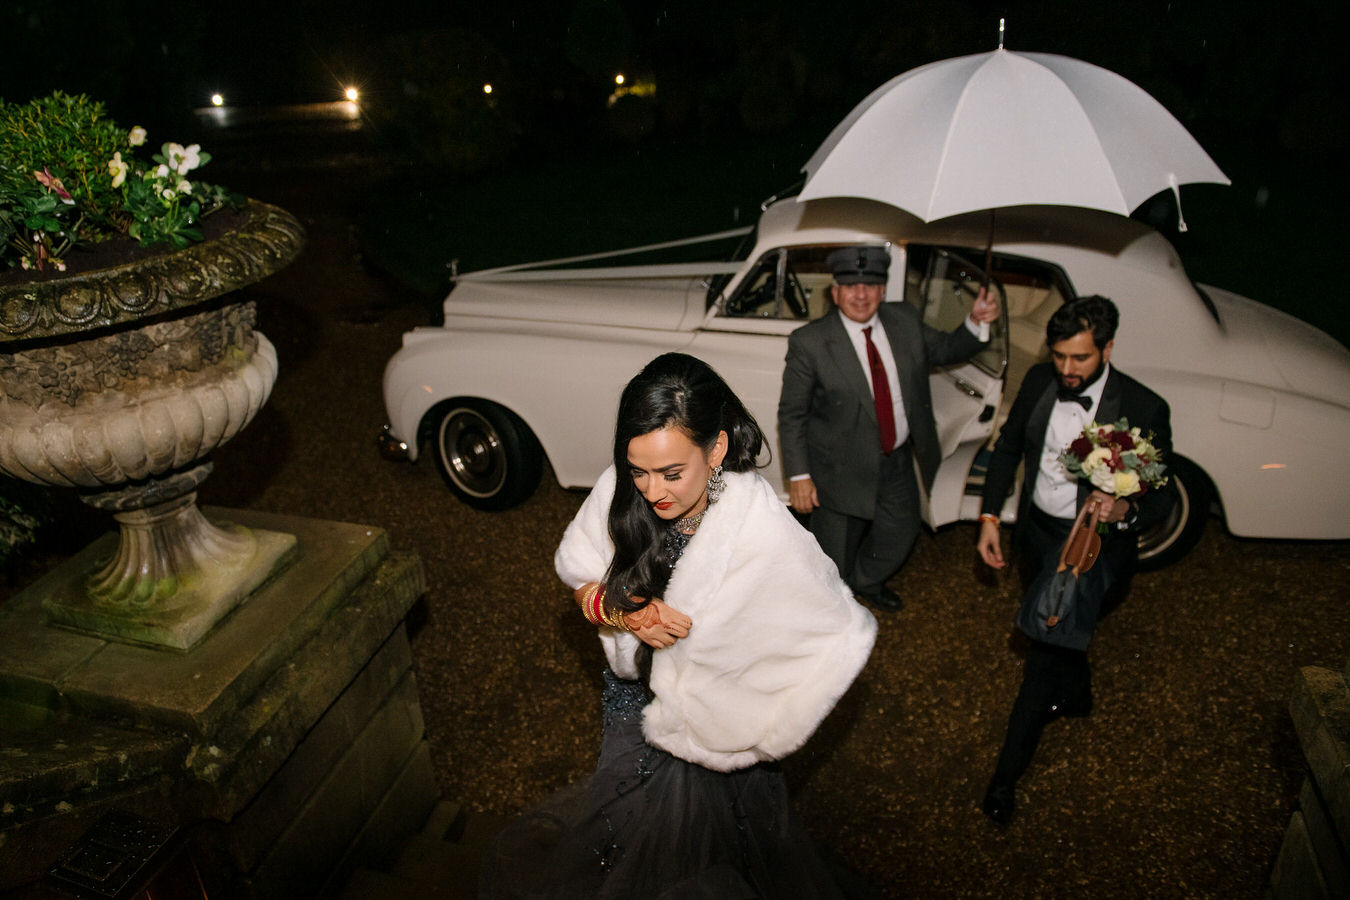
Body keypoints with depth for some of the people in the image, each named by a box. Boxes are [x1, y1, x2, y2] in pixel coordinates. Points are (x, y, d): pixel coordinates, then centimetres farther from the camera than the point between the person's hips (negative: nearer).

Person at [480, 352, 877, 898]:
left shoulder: (765, 534, -33)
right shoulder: (622, 491, -21)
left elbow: (845, 636, -23)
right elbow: (579, 578, -4)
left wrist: (767, 735, -20)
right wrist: (624, 613, -25)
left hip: (712, 730, -4)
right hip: (633, 704, 4)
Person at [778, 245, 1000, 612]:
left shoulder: (904, 321, -3)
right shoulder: (809, 342, -18)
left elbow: (945, 350, 12)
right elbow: (791, 414, -14)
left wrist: (976, 322, -8)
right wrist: (799, 476, -18)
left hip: (898, 463, 5)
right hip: (842, 470, -5)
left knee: (901, 533, 25)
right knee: (835, 558, 14)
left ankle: (865, 581, 56)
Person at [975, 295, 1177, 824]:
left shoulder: (1143, 409, -21)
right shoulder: (1039, 382, -9)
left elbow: (1163, 498, -14)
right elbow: (1008, 447, 5)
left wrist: (1124, 508, -37)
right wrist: (989, 514, -1)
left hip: (1093, 540, -5)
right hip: (1036, 528, 6)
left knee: (1052, 645, -14)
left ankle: (1007, 771, 0)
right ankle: (1075, 695, 61)